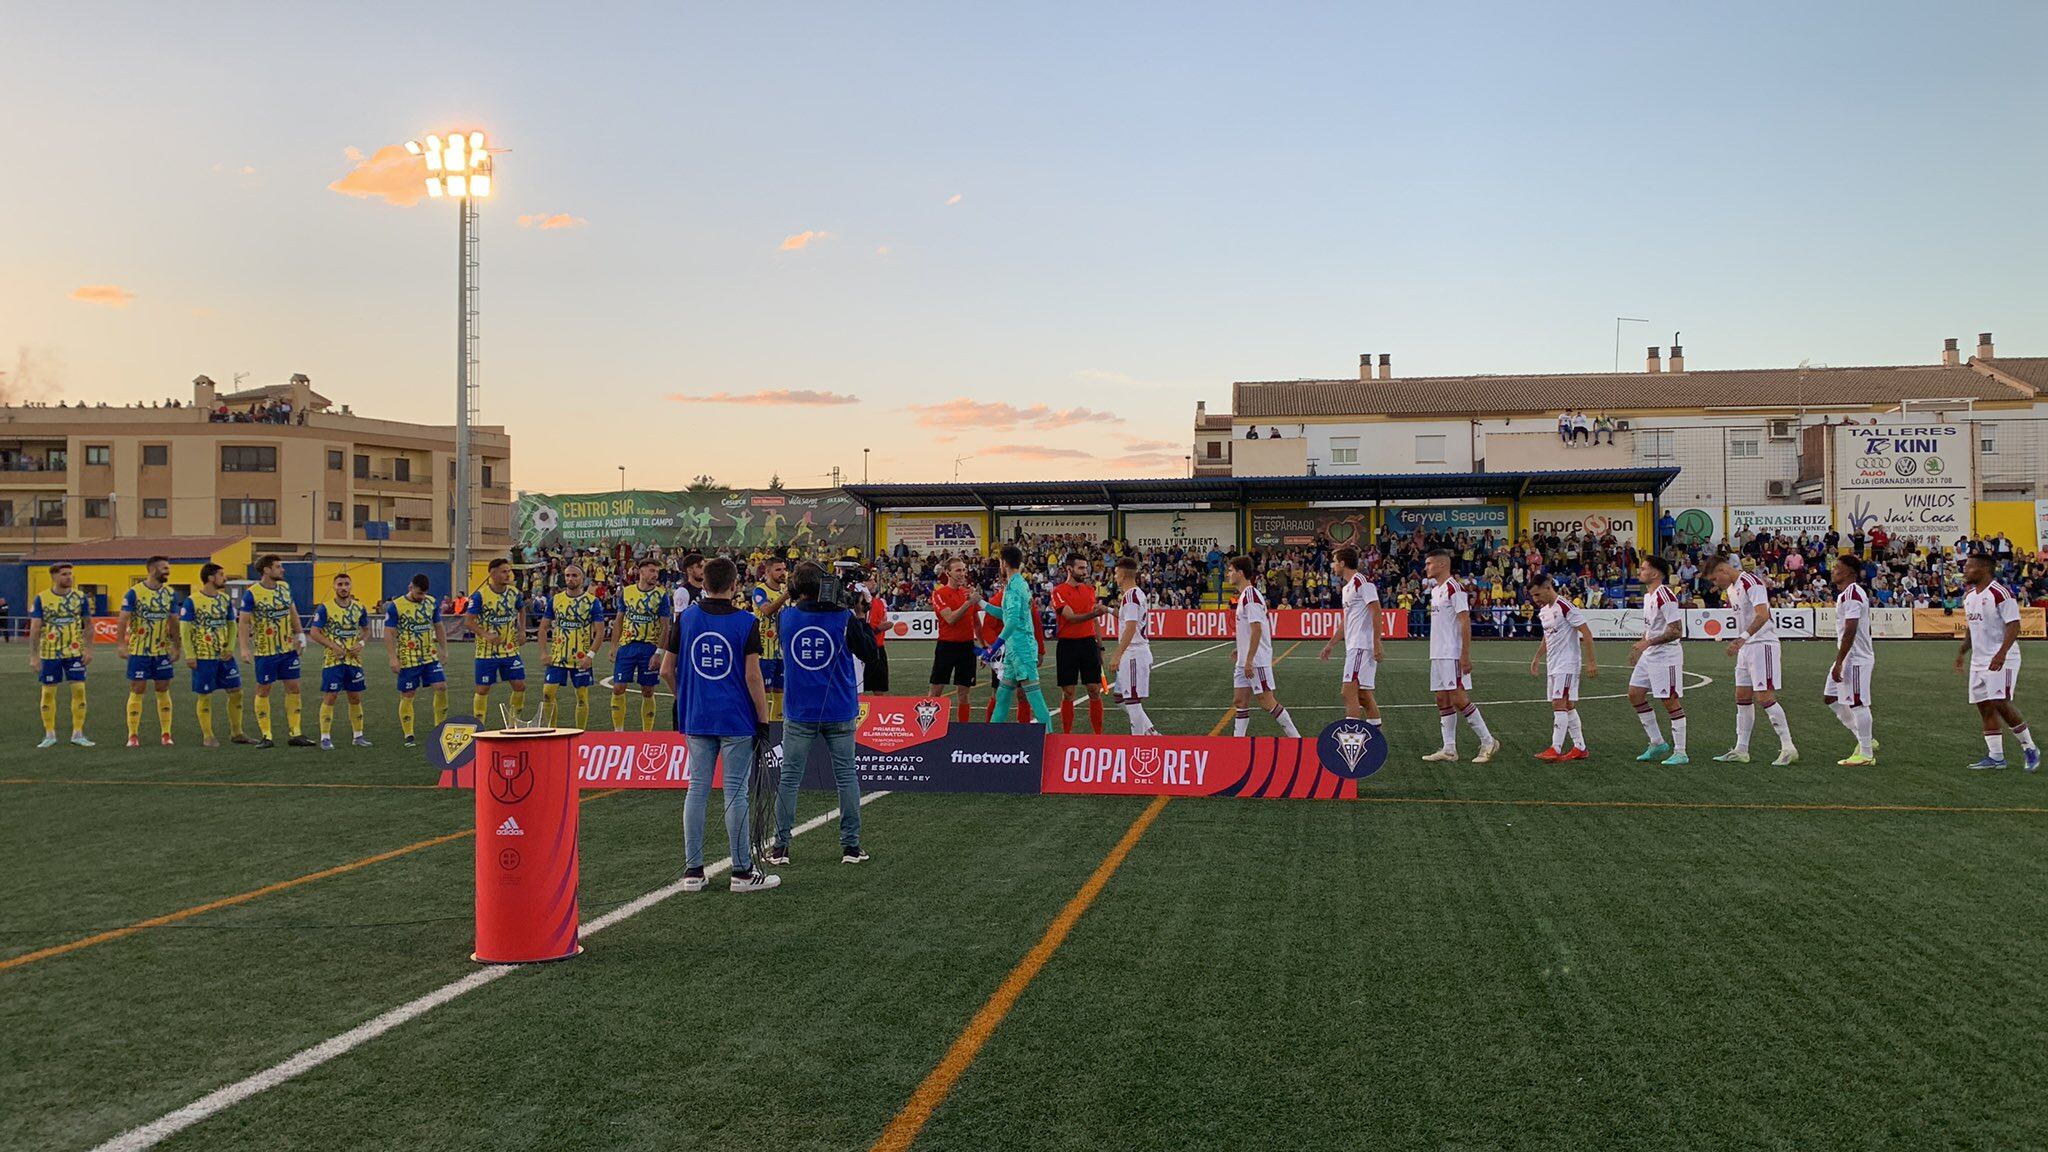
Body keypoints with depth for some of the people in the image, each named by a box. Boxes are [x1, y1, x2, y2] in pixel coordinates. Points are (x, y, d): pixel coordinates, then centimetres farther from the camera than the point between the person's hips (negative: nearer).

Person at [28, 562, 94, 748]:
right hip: (49, 654, -1)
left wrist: (88, 649, -2)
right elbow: (34, 629, -3)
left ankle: (78, 734, 7)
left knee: (79, 690, -3)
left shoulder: (80, 597, 1)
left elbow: (87, 624, 7)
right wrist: (34, 656, -7)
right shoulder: (41, 598, -4)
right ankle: (50, 736, 16)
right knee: (48, 692, 5)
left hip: (75, 652, 1)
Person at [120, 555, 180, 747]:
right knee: (137, 691, -1)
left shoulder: (170, 594, 5)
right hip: (139, 651, -4)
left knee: (163, 691, 6)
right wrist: (122, 644, -17)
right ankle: (133, 736, 5)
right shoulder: (134, 593, -7)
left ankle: (165, 735, 11)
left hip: (163, 652, 4)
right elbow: (123, 619, -8)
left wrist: (176, 647, 6)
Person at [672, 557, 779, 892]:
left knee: (697, 790, 8)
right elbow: (753, 676, -11)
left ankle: (692, 870, 11)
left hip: (696, 719, 3)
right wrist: (763, 720, -3)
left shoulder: (685, 619, 2)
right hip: (737, 720, -3)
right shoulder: (746, 622, -9)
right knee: (736, 792, 1)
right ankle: (742, 871, 6)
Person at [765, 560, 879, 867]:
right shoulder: (844, 618, -11)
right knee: (846, 775, 8)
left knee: (789, 777, 9)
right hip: (840, 712, -1)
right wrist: (862, 619, 11)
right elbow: (868, 648, 3)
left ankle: (780, 846, 10)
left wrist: (792, 600, 14)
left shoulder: (785, 617, -7)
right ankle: (851, 845, 9)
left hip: (799, 712, 1)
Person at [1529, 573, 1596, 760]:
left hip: (1567, 664, -9)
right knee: (1568, 706, 11)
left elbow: (1586, 633, -16)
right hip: (1553, 666, 9)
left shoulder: (1565, 607, -16)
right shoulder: (1544, 610, 12)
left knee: (1559, 705, -13)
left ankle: (1556, 750, -15)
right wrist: (1537, 658, 23)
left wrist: (1591, 661, -18)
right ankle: (1580, 748, 17)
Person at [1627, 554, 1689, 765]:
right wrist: (1640, 645, 16)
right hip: (1649, 655, 10)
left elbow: (1676, 631, -22)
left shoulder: (1664, 595, -18)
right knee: (1635, 694, 11)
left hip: (1666, 655, -10)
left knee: (1671, 701, -6)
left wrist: (1648, 643, -24)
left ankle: (1680, 753, 1)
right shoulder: (1648, 595, 12)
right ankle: (1657, 743, 19)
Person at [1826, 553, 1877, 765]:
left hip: (1855, 658, -11)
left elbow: (1850, 631, -23)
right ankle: (1865, 741, 20)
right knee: (1831, 698, 14)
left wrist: (1839, 662, -23)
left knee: (1857, 704, -4)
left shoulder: (1851, 594, -18)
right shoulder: (1846, 593, 15)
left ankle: (1866, 754, 4)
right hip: (1848, 658, 11)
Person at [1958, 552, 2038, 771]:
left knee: (2000, 704, -14)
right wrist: (1962, 652, 17)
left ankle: (2029, 748, 3)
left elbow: (2014, 625, -18)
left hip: (2001, 660, -9)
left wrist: (2001, 653, -28)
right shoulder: (1969, 596, 12)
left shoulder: (2000, 593, -14)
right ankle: (1995, 757, 11)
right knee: (1984, 706, 6)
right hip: (1979, 660, 9)